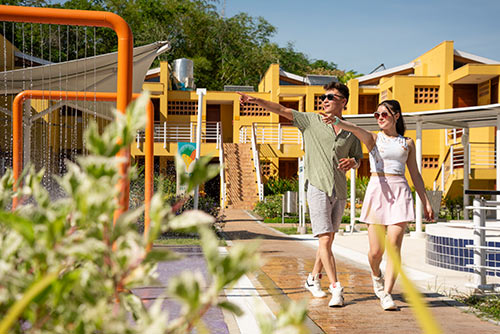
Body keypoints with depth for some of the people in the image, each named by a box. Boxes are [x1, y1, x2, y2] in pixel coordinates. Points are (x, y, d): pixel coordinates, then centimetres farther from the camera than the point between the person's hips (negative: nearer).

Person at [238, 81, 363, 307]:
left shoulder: (351, 131, 12)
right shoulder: (312, 121, 5)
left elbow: (358, 159, 18)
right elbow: (282, 110, 0)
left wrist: (351, 162, -6)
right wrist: (255, 100, -11)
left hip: (340, 190, 4)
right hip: (318, 187, -4)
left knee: (329, 239, 11)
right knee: (325, 239, -11)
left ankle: (313, 278, 29)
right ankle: (336, 288, -9)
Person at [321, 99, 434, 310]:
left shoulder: (407, 143, 14)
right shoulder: (373, 139, 7)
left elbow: (415, 175, 18)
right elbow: (356, 130, -16)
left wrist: (426, 202, 15)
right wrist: (337, 121, -37)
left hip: (400, 192, 1)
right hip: (377, 191, -1)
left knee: (394, 246, -8)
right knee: (376, 251, 0)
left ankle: (387, 294, -1)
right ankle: (376, 274, 33)